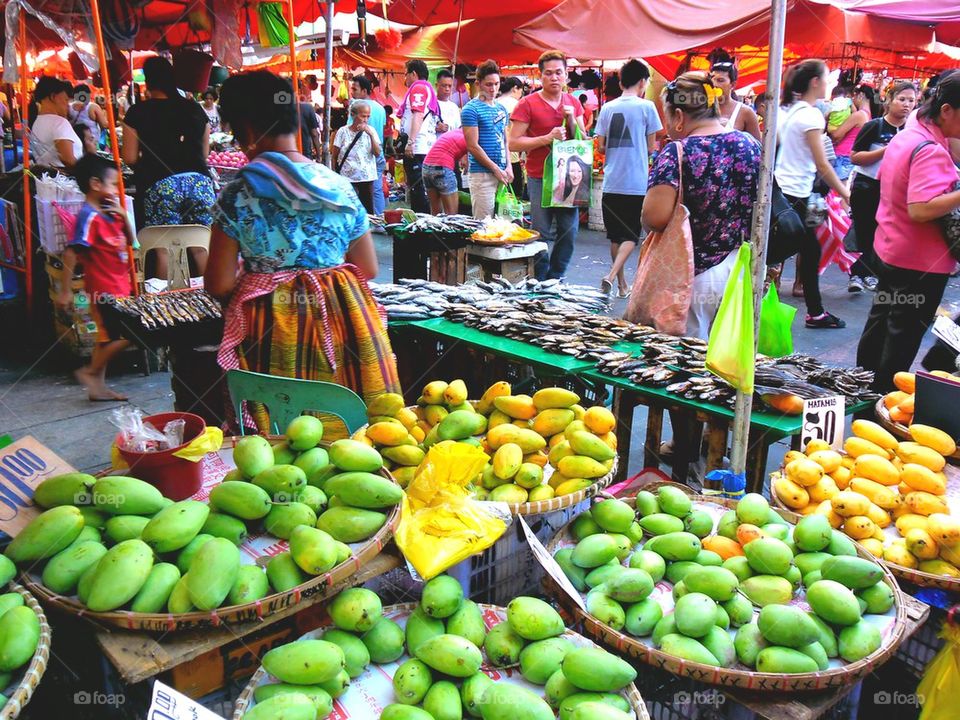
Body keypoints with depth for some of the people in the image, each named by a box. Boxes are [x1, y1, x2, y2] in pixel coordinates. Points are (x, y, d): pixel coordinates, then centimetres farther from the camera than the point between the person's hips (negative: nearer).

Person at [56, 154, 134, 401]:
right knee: (126, 335, -7)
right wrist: (65, 291, -22)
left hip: (117, 288, 9)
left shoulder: (108, 213, 9)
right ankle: (90, 372, 7)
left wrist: (123, 215, 1)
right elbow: (71, 253, -21)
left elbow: (129, 242, 18)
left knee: (107, 337, 14)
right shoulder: (89, 216, -17)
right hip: (105, 290, -9)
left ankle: (98, 386, 22)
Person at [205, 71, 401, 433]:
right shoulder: (340, 188, 4)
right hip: (342, 319, 3)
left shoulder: (236, 196, -6)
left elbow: (219, 285, -4)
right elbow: (368, 270, 10)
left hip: (268, 326, -3)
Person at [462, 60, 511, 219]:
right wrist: (496, 169, -11)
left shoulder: (501, 109, 16)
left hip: (501, 172, 7)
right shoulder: (471, 109, -6)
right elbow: (473, 146, -11)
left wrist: (509, 167, 3)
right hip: (482, 173, -7)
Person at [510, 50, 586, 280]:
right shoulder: (528, 104, -4)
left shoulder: (574, 103, 12)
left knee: (569, 233, 5)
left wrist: (572, 120, -5)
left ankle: (555, 280, 21)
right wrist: (547, 138, -17)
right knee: (542, 235, -2)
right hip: (540, 178, -4)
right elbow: (514, 143, -9)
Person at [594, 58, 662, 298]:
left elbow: (601, 146, 8)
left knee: (616, 235, 13)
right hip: (636, 183, -4)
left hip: (611, 182, 4)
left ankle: (622, 285, 20)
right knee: (631, 235, 4)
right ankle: (611, 276, -16)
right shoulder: (647, 106, -4)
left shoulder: (607, 108, 6)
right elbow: (650, 147, 0)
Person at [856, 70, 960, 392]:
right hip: (920, 263, -10)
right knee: (902, 342, 1)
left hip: (889, 250, 10)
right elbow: (920, 209, -33)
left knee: (879, 324, 20)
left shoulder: (904, 136, 6)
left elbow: (885, 178, 23)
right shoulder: (931, 151, -24)